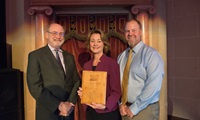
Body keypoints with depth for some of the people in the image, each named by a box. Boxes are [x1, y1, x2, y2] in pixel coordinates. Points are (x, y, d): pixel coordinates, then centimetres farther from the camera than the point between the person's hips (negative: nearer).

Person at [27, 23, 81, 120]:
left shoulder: (69, 57, 9)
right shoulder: (35, 55, -6)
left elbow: (76, 81, 7)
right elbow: (35, 86, -14)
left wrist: (71, 103, -9)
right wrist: (59, 105, -17)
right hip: (48, 112, -4)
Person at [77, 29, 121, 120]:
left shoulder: (112, 63, -11)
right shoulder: (86, 65, 5)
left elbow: (117, 91, -12)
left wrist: (105, 105, -24)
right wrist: (82, 93, -5)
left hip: (107, 112, -5)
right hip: (90, 111, 5)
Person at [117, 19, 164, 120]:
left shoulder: (151, 54, -13)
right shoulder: (121, 56, 5)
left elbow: (153, 86, -21)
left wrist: (134, 109, -17)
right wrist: (121, 103, -5)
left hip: (145, 110, -5)